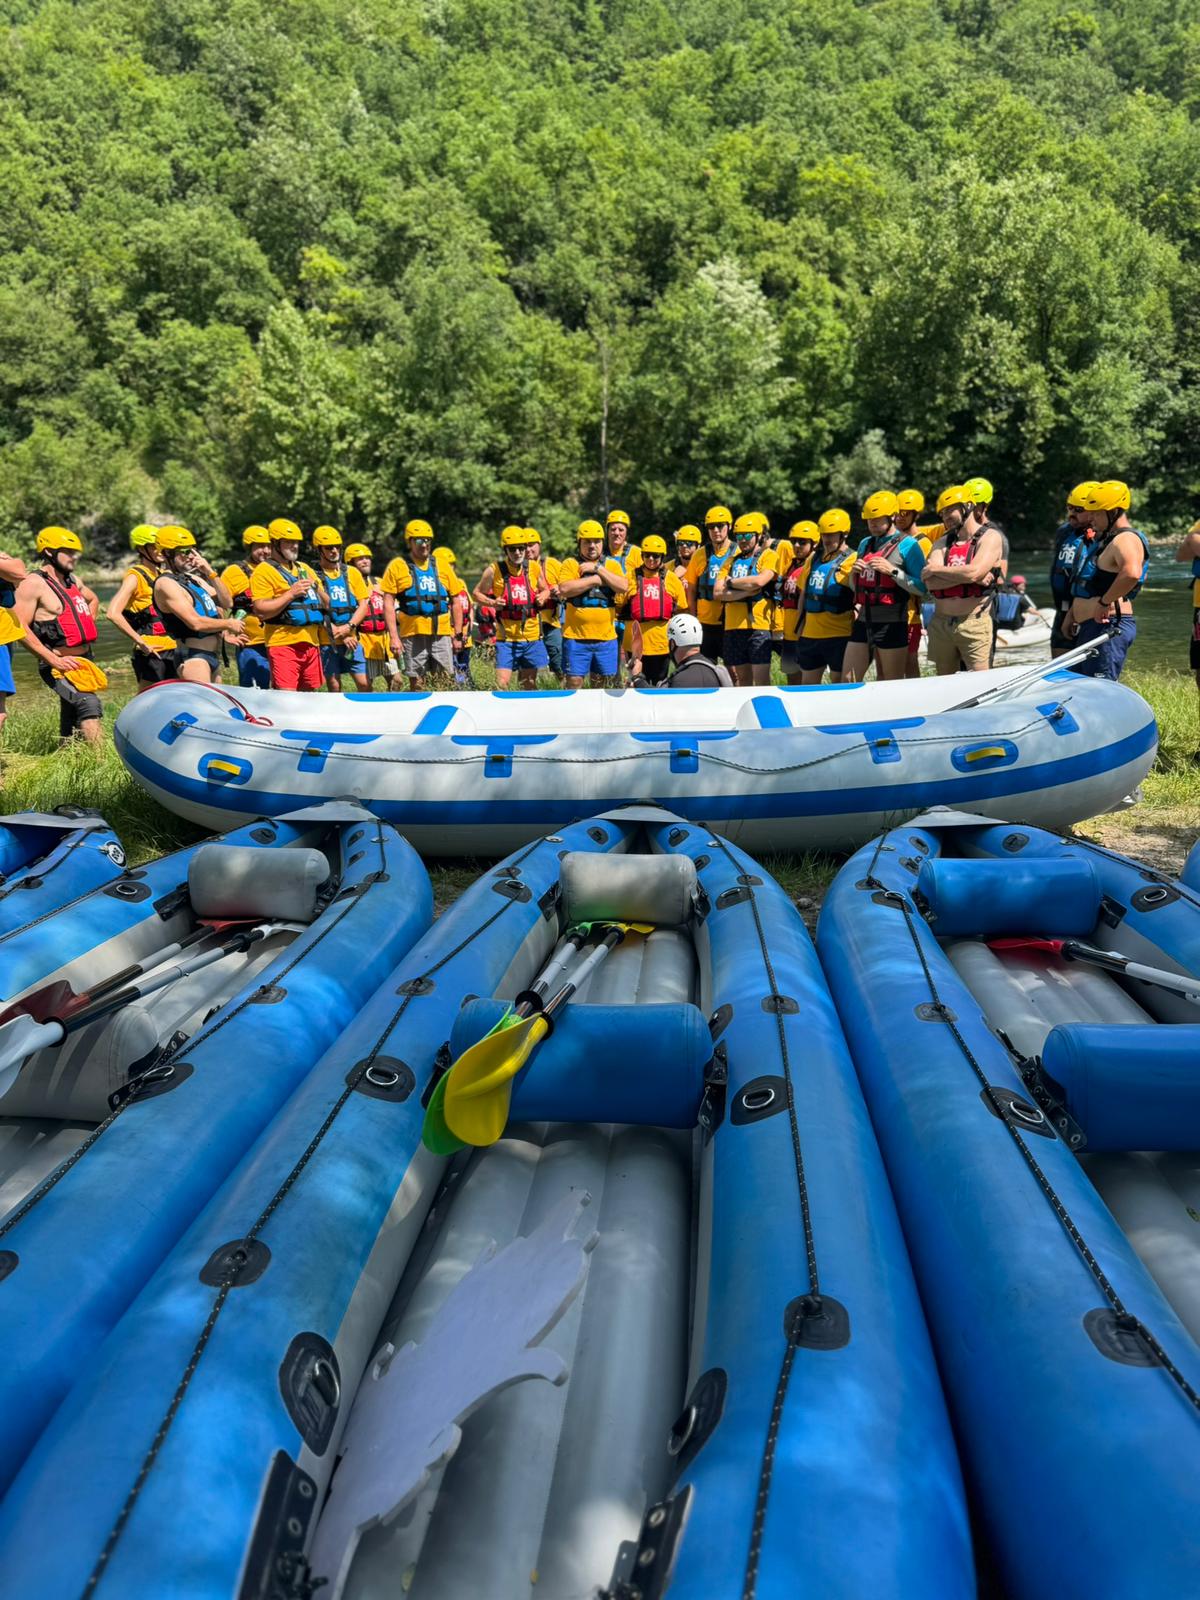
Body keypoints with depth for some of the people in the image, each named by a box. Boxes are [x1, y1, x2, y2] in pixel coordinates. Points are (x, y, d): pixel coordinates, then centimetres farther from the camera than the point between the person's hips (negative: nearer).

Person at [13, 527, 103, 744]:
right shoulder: (33, 583, -10)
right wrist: (54, 660, -22)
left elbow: (93, 600, 36)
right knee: (89, 704, -26)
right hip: (61, 665, -8)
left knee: (72, 715, 14)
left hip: (83, 659, 8)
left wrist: (86, 627, 19)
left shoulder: (72, 579, 14)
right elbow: (20, 627, -17)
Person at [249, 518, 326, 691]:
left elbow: (326, 604, 26)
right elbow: (260, 611, -13)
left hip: (311, 642, 7)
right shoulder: (264, 571, -2)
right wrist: (291, 594, -15)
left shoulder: (305, 568, 21)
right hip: (283, 643, -7)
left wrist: (317, 590, 7)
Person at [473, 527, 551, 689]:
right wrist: (492, 602, -14)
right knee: (502, 683, -11)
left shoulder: (534, 568, 3)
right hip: (506, 638, -3)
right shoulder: (494, 570, -5)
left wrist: (543, 596, -4)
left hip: (532, 637, 3)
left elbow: (545, 589, 20)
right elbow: (476, 593, 5)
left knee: (529, 684, 12)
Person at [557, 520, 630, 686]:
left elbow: (624, 587, -7)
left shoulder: (611, 565, 10)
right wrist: (596, 580, -11)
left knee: (604, 684, 11)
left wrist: (598, 569, -10)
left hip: (606, 638, 3)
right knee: (574, 683, 0)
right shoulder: (570, 564, 3)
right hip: (576, 637, -2)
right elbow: (564, 589, -15)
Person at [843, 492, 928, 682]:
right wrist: (854, 572, 4)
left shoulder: (907, 544, -4)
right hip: (863, 622, 6)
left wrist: (892, 570, -17)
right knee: (848, 682, 5)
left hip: (891, 625, -6)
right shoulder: (864, 544, 16)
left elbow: (922, 587, -12)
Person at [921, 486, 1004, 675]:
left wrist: (936, 569, -6)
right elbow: (930, 582, -4)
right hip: (940, 624, 5)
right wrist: (968, 577, -13)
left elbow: (973, 572, -18)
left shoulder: (990, 537, -1)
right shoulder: (943, 542, 12)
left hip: (974, 623, -5)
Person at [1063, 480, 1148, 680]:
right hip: (1088, 626, 11)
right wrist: (1072, 616, 25)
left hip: (1108, 626, -11)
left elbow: (1132, 573, -36)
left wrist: (1104, 601, -27)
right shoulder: (1103, 539, 19)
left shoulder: (1125, 539, -14)